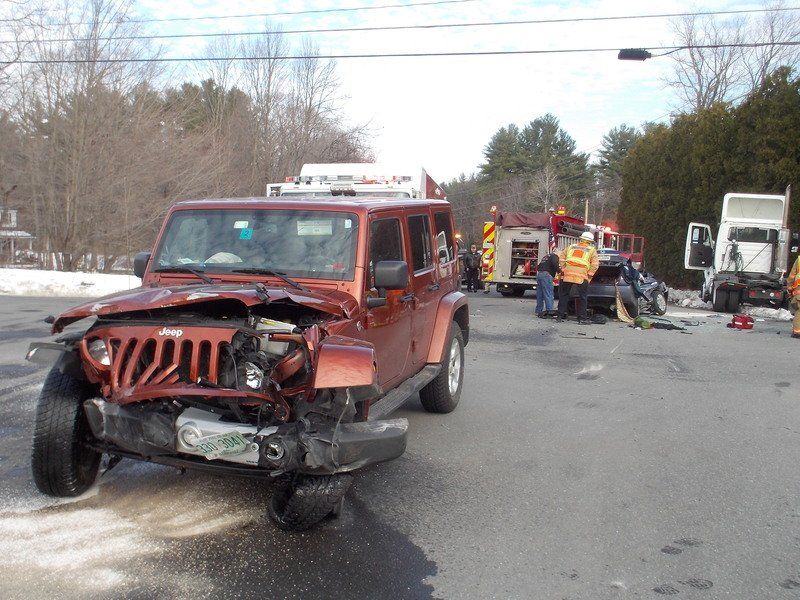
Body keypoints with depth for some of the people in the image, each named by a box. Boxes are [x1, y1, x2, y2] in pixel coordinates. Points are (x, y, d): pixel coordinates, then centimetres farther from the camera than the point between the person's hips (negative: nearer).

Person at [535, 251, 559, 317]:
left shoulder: (546, 257, 28)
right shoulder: (555, 256, 2)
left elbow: (538, 267, 27)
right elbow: (555, 264, -18)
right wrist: (559, 271, -11)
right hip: (546, 275, -8)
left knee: (539, 295, 11)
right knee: (548, 294, -10)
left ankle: (539, 311, 14)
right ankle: (549, 310, -16)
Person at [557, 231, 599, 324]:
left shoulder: (571, 247, 17)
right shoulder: (592, 250, 9)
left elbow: (561, 257, 9)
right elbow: (595, 264, -2)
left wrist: (563, 269, 9)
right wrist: (589, 274, 2)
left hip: (567, 275, 2)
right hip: (582, 278, -2)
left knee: (563, 296, 13)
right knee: (582, 298, 7)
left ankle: (560, 316, 14)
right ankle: (582, 318, 8)